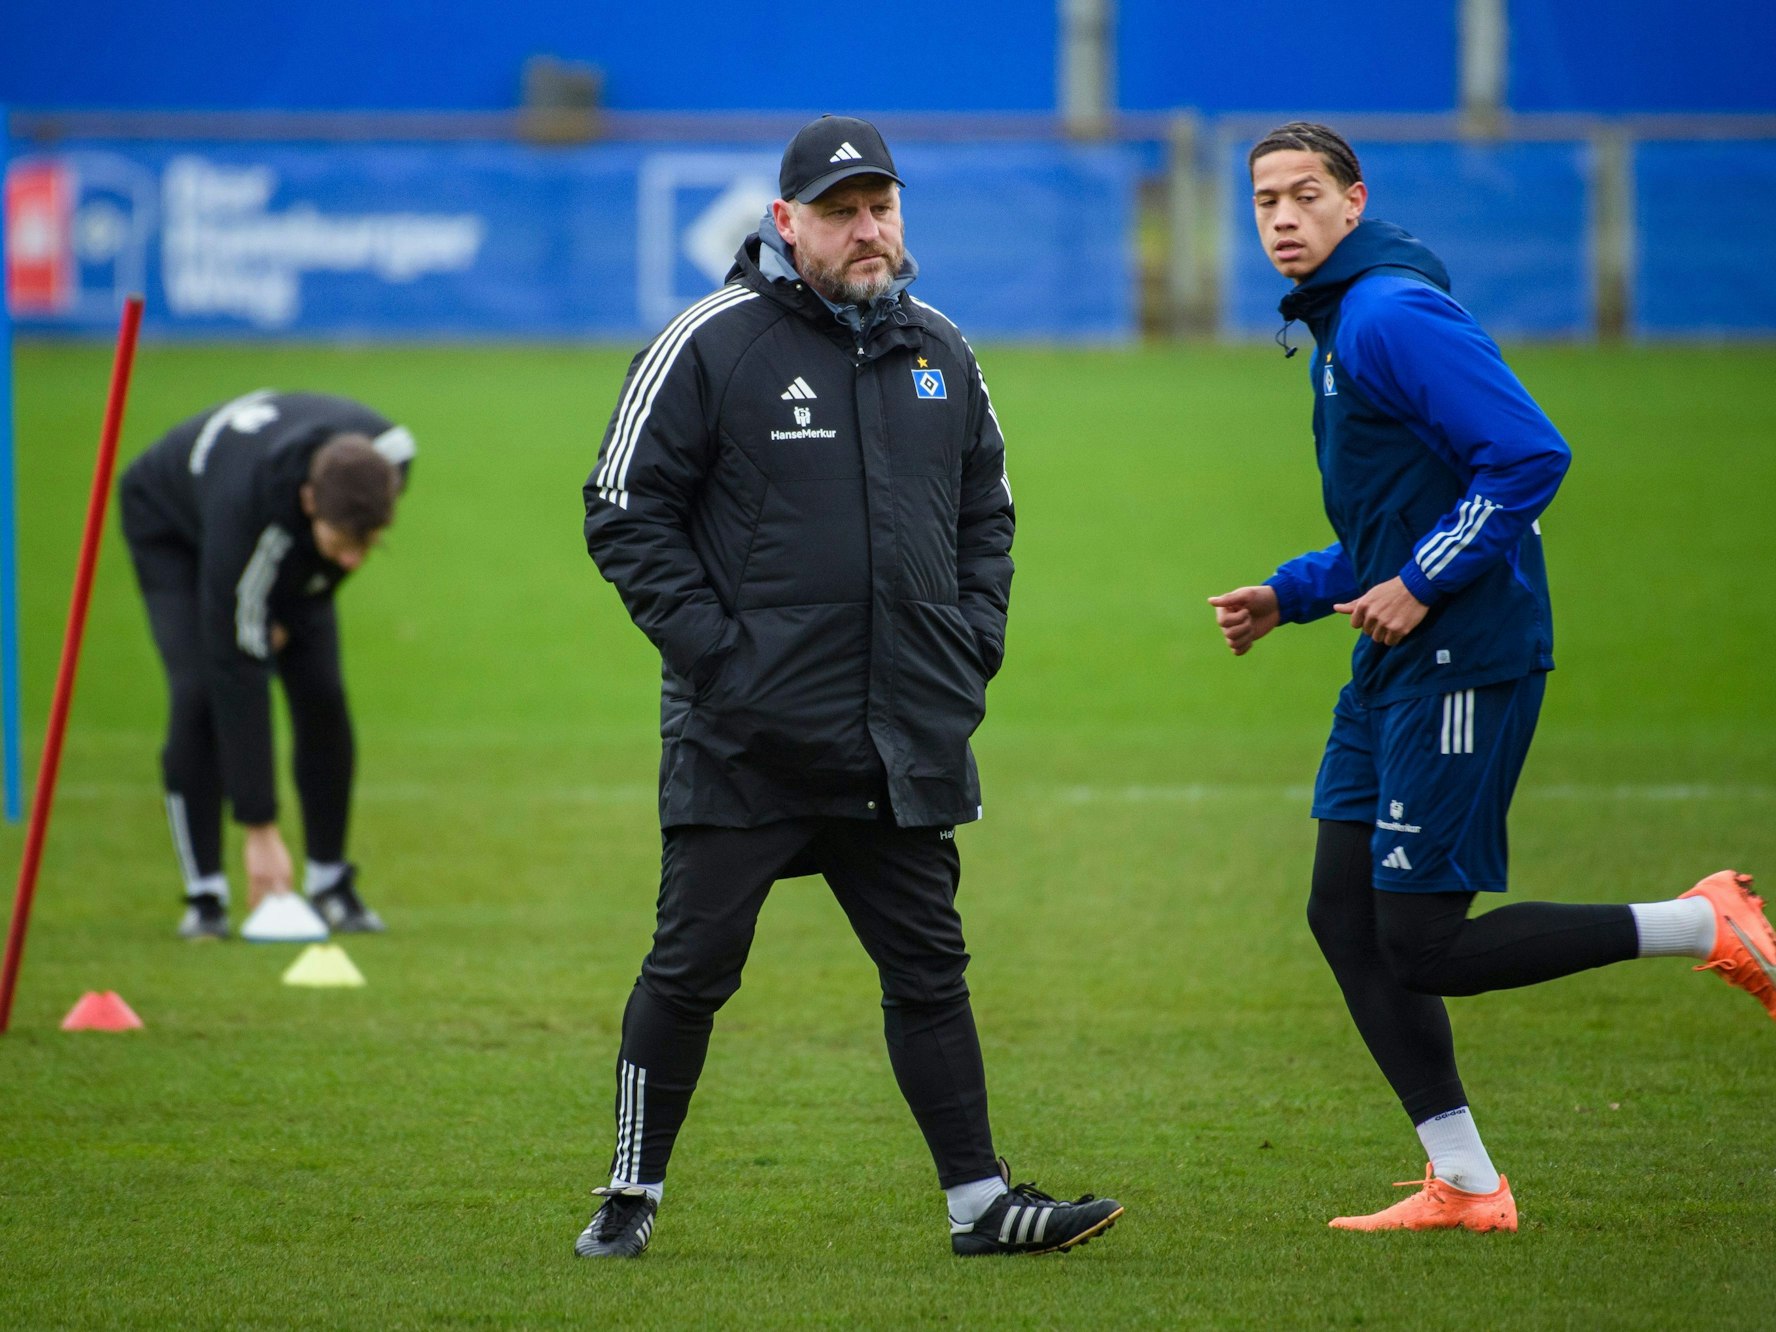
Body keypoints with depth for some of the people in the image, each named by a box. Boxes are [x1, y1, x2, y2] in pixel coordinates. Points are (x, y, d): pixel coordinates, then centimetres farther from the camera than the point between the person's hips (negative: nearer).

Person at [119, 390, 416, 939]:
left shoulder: (390, 452, -35)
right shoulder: (249, 512, -47)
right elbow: (237, 672, -42)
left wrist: (289, 615, -8)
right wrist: (260, 828, -40)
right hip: (172, 527, -4)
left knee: (321, 692, -9)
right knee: (200, 692, -21)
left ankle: (331, 883, 3)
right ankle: (203, 894, -12)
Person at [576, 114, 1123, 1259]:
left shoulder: (940, 353, 12)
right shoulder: (712, 345, -5)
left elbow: (986, 511, 23)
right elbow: (627, 512, -5)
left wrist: (974, 641, 9)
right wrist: (709, 644, -13)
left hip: (908, 738, 5)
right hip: (746, 736, -5)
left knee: (930, 970, 7)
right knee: (692, 969, -1)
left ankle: (980, 1202, 10)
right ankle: (633, 1197, 11)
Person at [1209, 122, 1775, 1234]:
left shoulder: (1393, 315, -14)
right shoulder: (1340, 325, 18)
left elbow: (1531, 456, -23)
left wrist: (1421, 584, -20)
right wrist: (1287, 595, 17)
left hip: (1463, 660, -10)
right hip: (1398, 667, 10)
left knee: (1421, 949, -9)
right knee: (1346, 916, 7)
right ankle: (1464, 1185, 11)